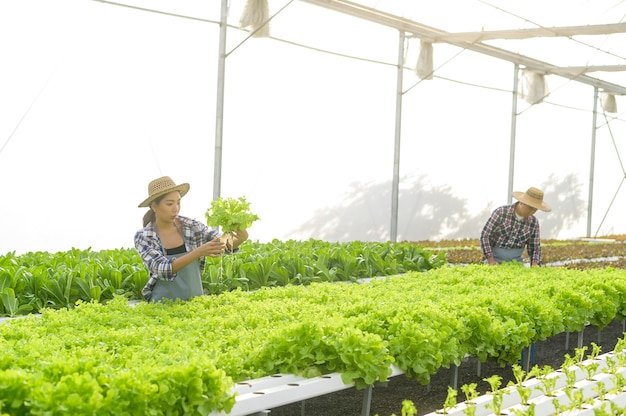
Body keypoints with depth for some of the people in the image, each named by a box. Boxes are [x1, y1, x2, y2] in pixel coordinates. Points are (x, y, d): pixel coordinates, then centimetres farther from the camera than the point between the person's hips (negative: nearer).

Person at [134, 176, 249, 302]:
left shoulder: (192, 226, -2)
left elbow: (225, 244, -8)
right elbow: (162, 269, -23)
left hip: (194, 300, 2)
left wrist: (240, 238, -30)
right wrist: (199, 252, -34)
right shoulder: (143, 237, -9)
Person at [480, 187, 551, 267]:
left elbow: (534, 248, 2)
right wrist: (491, 260, -25)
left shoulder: (533, 222, -5)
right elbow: (485, 235, -16)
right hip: (495, 258, -4)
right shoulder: (500, 212, -17)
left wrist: (535, 265, -18)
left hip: (515, 260, 4)